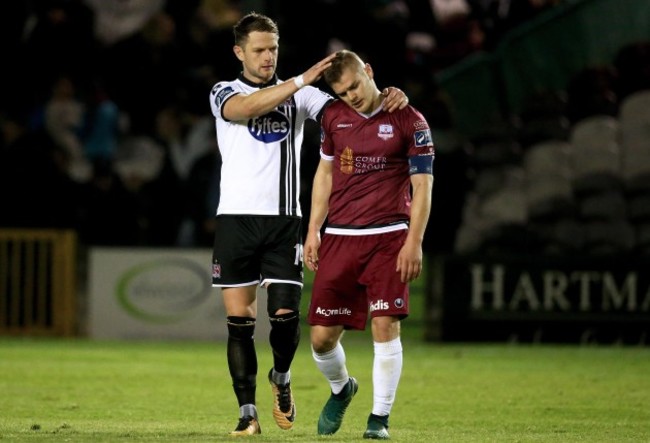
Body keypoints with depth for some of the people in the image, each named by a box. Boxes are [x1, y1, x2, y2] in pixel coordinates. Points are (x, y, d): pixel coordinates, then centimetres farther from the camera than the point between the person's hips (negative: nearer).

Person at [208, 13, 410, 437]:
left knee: (286, 314, -7)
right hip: (236, 219, -1)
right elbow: (246, 108, -20)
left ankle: (281, 378, 23)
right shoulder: (224, 93, 3)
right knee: (239, 320, -2)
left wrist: (390, 97, -22)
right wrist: (300, 80, -28)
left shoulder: (299, 94, 10)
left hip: (284, 222, 1)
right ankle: (248, 411, 6)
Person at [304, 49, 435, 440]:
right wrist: (313, 230, 13)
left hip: (389, 238, -4)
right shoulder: (333, 117, 9)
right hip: (339, 237, 4)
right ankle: (341, 389, 32)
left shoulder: (410, 122, -4)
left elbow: (422, 187, -3)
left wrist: (413, 243, -11)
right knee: (322, 335, 1)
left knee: (385, 326, -11)